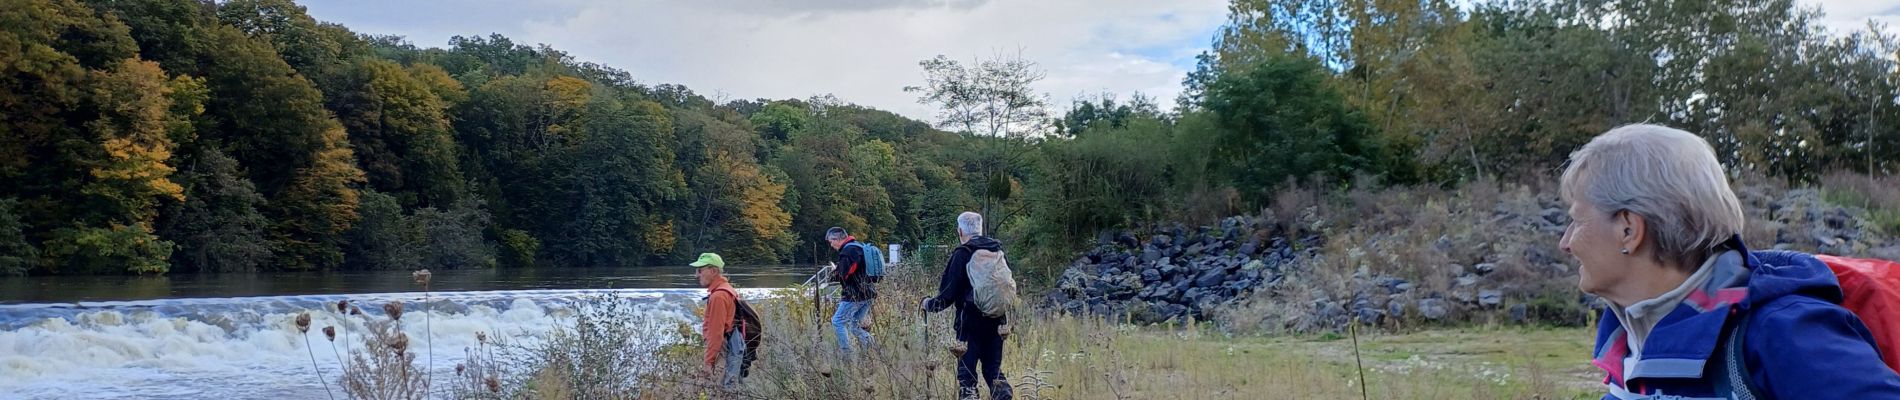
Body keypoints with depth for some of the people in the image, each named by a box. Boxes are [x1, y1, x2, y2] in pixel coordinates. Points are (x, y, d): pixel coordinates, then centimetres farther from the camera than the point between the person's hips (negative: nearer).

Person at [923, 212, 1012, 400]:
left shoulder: (962, 254, -12)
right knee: (993, 370, 15)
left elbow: (948, 294, -11)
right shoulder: (997, 250, 5)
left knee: (966, 373, 2)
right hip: (997, 321, 5)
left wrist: (928, 304, 6)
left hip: (970, 322, -5)